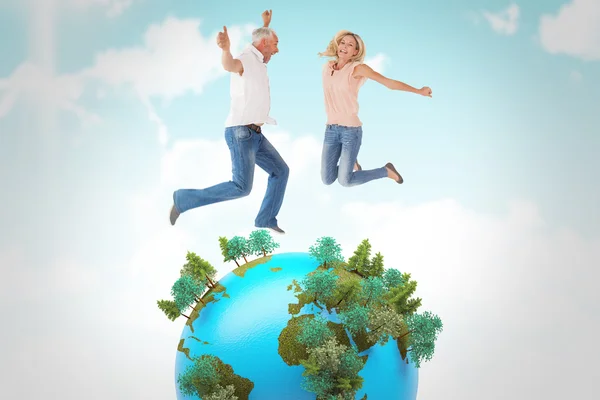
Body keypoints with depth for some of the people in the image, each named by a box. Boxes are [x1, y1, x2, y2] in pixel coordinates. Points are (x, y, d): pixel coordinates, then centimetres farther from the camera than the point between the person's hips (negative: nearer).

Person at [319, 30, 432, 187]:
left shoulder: (357, 67, -10)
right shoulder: (327, 67, 7)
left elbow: (388, 82, -7)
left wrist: (419, 91, -6)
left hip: (350, 130, -5)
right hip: (331, 130, 5)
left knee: (345, 181, -9)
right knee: (327, 180, 5)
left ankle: (386, 171, 15)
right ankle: (350, 162, 38)